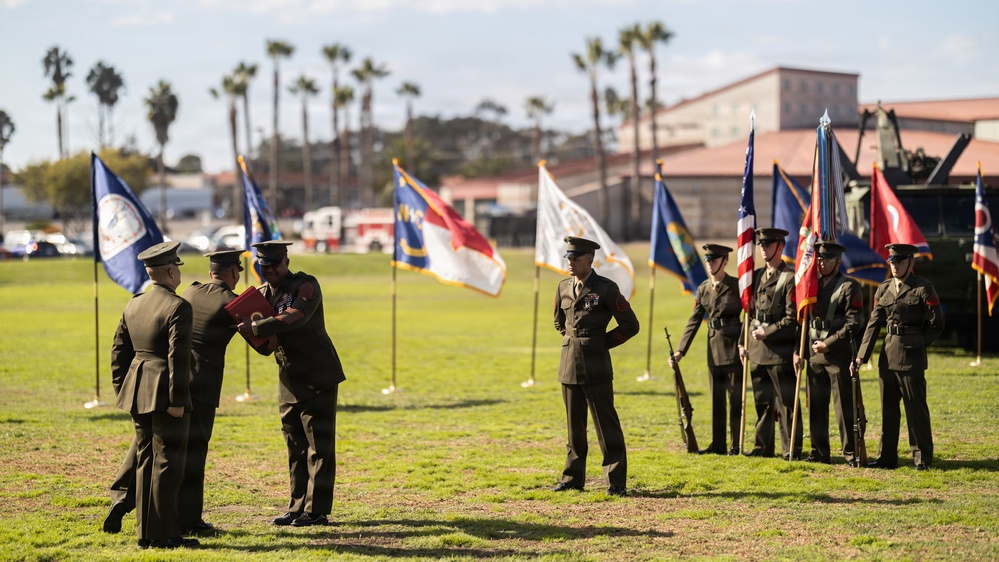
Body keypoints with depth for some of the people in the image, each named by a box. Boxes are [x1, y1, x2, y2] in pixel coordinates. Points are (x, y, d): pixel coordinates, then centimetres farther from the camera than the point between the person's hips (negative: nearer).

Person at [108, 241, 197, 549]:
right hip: (166, 395, -8)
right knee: (167, 464, -3)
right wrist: (177, 401, -19)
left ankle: (146, 533, 15)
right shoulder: (178, 308, -14)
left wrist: (122, 392, 19)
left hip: (138, 395, 8)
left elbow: (119, 352, 13)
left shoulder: (133, 305, 10)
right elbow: (178, 356, -20)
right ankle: (163, 534, -2)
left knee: (146, 462, 12)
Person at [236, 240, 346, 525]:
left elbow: (296, 317, -30)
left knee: (319, 445, -4)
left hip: (318, 375, -7)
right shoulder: (262, 294, 9)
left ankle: (317, 510, -2)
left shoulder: (306, 285, -12)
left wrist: (256, 327, -35)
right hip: (289, 378, 7)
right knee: (295, 446, 11)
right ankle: (297, 507, 17)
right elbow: (263, 342, 9)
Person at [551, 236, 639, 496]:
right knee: (574, 424, 12)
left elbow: (630, 325, -4)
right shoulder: (563, 287, 9)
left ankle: (616, 481, 1)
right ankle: (573, 478, 19)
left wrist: (602, 343, -2)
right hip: (569, 364, 6)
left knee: (606, 423, -3)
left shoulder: (606, 288, -8)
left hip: (596, 366, -6)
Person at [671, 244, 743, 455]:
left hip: (734, 347, -5)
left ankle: (736, 445, 6)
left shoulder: (737, 286, -6)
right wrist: (680, 351, 1)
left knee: (735, 397, -1)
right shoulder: (703, 289, 7)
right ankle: (718, 444, 16)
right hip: (714, 348, 5)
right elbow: (694, 321, 7)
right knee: (716, 398, 9)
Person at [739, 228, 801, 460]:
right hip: (757, 349, 7)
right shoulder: (756, 276, 14)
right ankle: (763, 446, 20)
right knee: (762, 401, 12)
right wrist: (743, 342, 11)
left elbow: (792, 319, -12)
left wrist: (767, 332, -13)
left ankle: (791, 450, 1)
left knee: (786, 401, -3)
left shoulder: (790, 278, -9)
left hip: (780, 350, -7)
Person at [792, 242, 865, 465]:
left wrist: (828, 344, -14)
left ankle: (851, 454, 1)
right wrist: (798, 351, 11)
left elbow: (854, 323, -11)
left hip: (838, 354, -6)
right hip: (814, 354, 6)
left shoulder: (849, 287, -4)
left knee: (844, 405, -4)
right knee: (815, 405, 7)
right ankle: (820, 452, 15)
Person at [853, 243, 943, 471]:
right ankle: (887, 457, 18)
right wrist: (862, 356, 0)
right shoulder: (883, 289, 10)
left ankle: (923, 458, 7)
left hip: (912, 357, -6)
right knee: (888, 409, 11)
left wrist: (916, 344, -2)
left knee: (916, 409, -1)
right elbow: (874, 324, 7)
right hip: (888, 356, 6)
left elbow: (936, 324, -4)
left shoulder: (923, 289, -6)